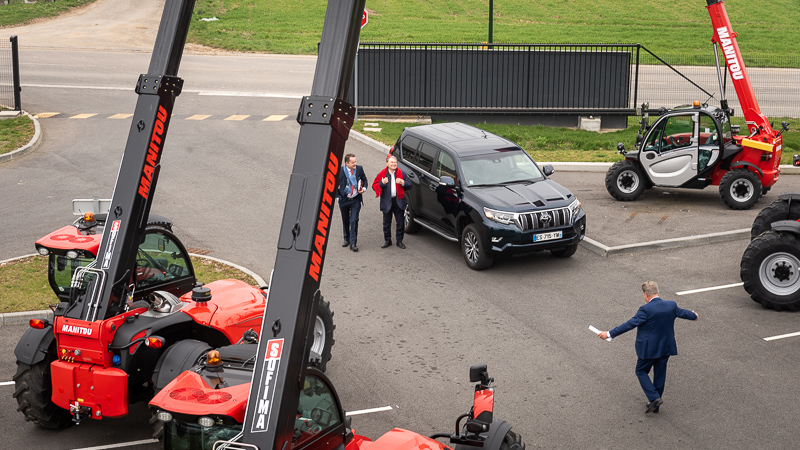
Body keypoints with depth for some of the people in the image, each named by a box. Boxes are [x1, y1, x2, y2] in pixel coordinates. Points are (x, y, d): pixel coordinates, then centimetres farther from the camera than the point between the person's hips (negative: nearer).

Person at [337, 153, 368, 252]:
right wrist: (338, 196, -4)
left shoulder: (359, 169, -6)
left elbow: (364, 180, 10)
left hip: (356, 200, 0)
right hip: (344, 200, 1)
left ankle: (353, 243, -5)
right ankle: (346, 239, 35)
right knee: (345, 221, 16)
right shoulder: (340, 171, -12)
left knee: (354, 221, -9)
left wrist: (364, 188, -8)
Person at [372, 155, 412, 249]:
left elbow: (409, 186, 5)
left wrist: (403, 183, -15)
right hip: (387, 202, -1)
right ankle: (387, 240, 21)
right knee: (386, 223, 8)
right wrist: (382, 183, -19)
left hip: (399, 201, 1)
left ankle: (399, 241, 17)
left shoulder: (401, 173, 4)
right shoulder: (382, 174, 1)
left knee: (400, 223, 4)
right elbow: (374, 186, 0)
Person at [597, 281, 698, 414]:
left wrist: (609, 334, -21)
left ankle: (654, 398, 0)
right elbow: (682, 313, 17)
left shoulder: (646, 310, -21)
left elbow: (630, 324, -23)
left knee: (641, 371, 13)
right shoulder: (671, 305, -2)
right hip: (666, 348, 6)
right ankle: (655, 404, 28)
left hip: (649, 349, -6)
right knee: (660, 374, 17)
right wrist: (694, 316, 41)